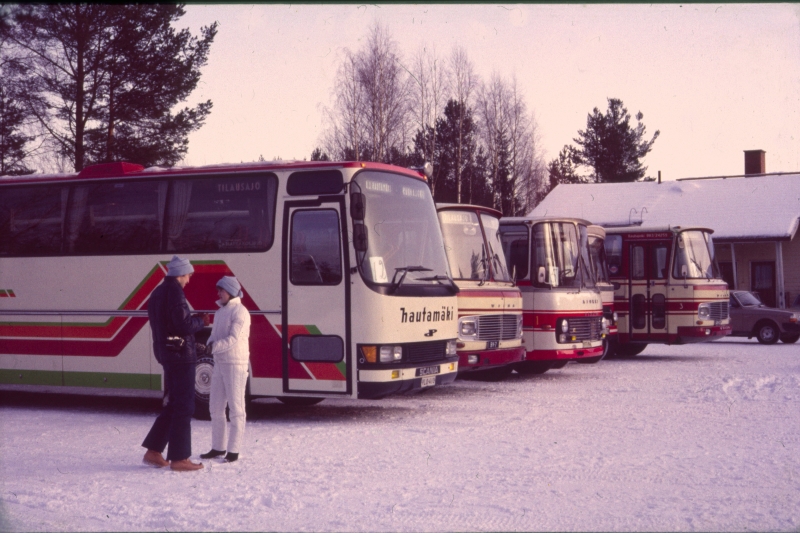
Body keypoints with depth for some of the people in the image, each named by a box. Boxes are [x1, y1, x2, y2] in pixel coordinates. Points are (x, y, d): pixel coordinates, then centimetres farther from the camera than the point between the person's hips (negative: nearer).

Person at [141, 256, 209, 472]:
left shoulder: (157, 293, 15)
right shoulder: (175, 292, -16)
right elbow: (185, 324, -21)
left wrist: (195, 321, 13)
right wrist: (201, 321, -2)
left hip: (165, 353, 10)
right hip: (181, 354, -10)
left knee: (172, 404, 18)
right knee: (184, 407, -2)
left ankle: (153, 452, 19)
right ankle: (179, 459, 2)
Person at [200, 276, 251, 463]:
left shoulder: (240, 312, -11)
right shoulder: (220, 311, 15)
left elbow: (234, 339, -21)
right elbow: (214, 334, 16)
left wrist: (212, 347, -27)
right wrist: (211, 343, -7)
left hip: (235, 364, -8)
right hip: (219, 363, 8)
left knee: (236, 408, -2)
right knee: (215, 407, 11)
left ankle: (233, 450, 3)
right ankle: (218, 447, 21)